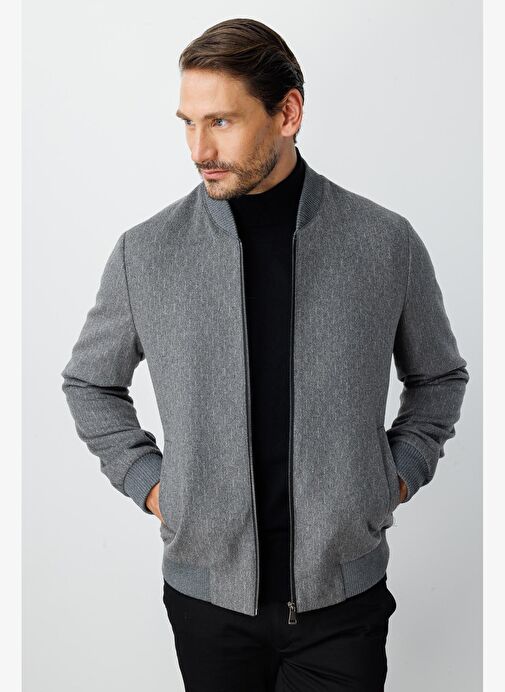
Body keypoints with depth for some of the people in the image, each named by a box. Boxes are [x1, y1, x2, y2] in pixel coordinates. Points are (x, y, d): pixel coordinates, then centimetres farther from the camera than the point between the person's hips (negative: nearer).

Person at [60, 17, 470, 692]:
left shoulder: (388, 243, -5)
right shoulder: (144, 252, -6)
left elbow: (439, 376, 11)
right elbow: (89, 382, 11)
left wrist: (398, 476, 1)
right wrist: (148, 481, 1)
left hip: (344, 592, 0)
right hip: (207, 590, 1)